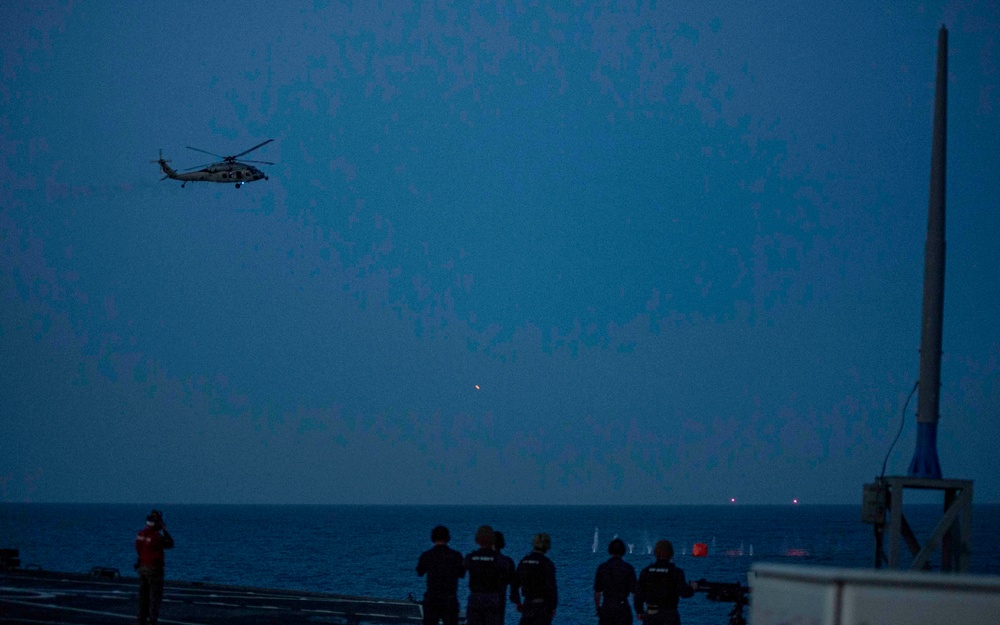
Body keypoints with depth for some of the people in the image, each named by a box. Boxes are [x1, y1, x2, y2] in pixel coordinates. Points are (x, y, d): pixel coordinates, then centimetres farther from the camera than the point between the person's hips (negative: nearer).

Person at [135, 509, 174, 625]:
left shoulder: (141, 534, 1)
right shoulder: (157, 536, -21)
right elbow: (170, 544, -8)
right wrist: (165, 531, -2)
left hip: (142, 567, 7)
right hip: (154, 569, -7)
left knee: (144, 595, 14)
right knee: (155, 596, -2)